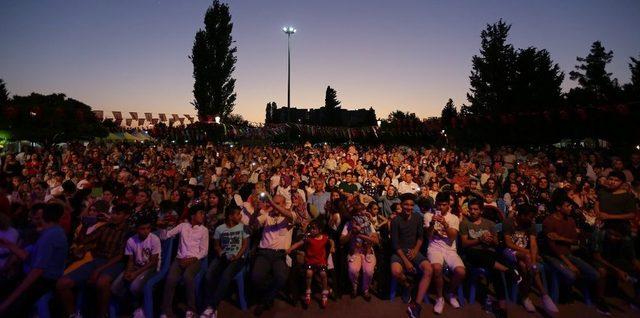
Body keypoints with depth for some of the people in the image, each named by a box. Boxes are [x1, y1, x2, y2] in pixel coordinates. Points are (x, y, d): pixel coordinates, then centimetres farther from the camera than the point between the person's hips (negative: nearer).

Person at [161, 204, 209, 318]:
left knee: (187, 276, -32)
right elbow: (167, 235, 14)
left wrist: (191, 259, -11)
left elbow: (204, 251, 2)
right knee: (171, 279, -27)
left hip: (194, 260, -2)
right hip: (180, 258, 2)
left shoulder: (204, 230, 6)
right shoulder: (183, 225, 13)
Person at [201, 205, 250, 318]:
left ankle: (212, 307, -20)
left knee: (226, 276, -30)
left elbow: (245, 245, 0)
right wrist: (221, 255, -5)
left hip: (238, 258, -2)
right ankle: (211, 307, -19)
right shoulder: (219, 228, 6)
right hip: (223, 257, 3)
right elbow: (216, 245, 14)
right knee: (209, 274, -26)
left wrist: (236, 257, -13)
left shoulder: (243, 227, 1)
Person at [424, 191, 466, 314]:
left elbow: (452, 238, -7)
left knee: (461, 272, -25)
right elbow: (429, 236, -5)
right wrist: (432, 223, -24)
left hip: (450, 250, 2)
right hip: (434, 248, -2)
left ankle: (451, 293, 9)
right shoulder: (429, 215, 3)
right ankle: (440, 298, -6)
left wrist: (445, 224, -23)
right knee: (437, 268, -33)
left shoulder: (454, 218, 6)